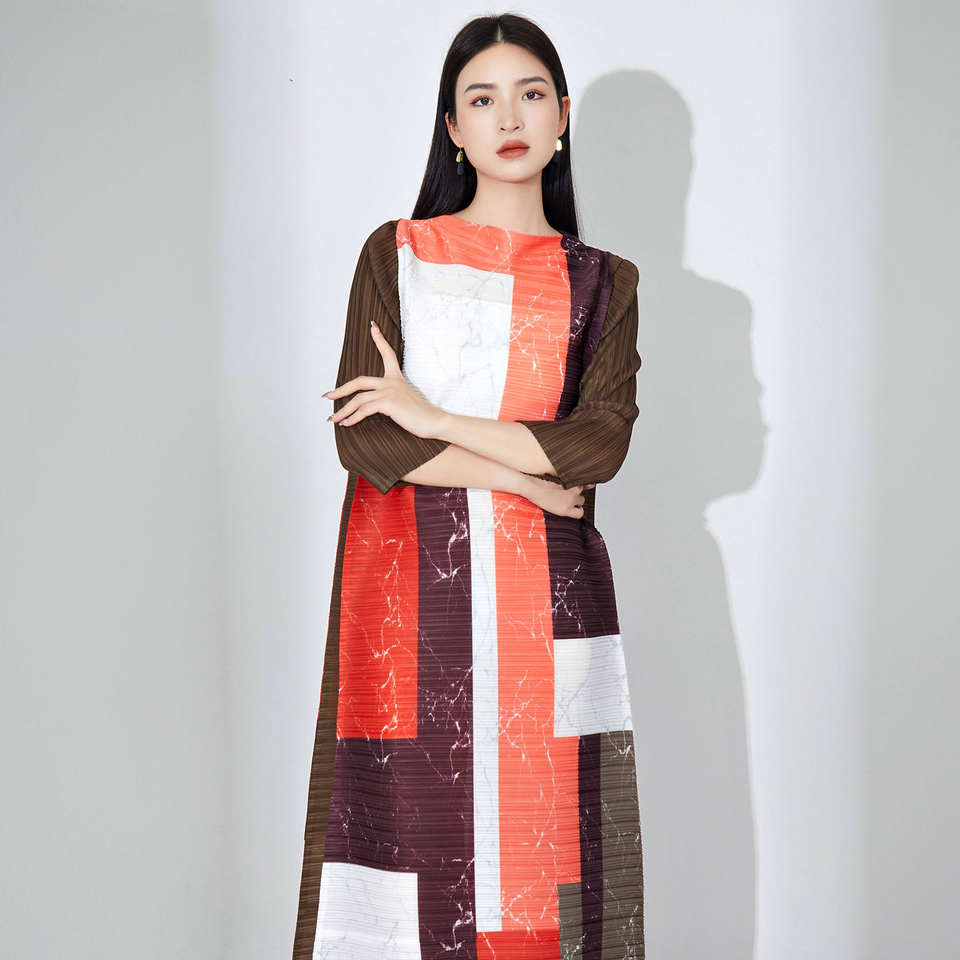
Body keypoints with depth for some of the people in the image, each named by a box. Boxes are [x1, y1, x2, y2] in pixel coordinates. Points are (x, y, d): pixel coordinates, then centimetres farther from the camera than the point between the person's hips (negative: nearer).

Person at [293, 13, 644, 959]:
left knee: (540, 836, -1)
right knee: (412, 828, -3)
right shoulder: (395, 253, 8)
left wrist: (435, 421, -8)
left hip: (545, 595, 1)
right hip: (409, 587, -1)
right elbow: (365, 438, -3)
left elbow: (602, 442, -4)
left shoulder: (604, 282, 12)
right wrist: (524, 478, -6)